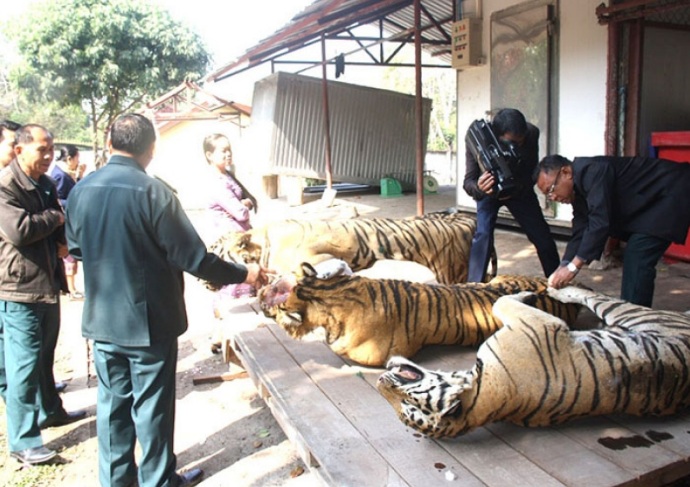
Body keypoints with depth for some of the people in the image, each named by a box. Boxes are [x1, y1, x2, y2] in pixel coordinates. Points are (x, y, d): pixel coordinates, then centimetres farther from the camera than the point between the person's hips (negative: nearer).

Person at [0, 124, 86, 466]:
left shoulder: (46, 184, 12)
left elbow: (60, 223, 23)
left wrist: (62, 242, 1)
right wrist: (55, 218, -11)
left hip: (48, 283, 8)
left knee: (44, 356, 21)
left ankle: (49, 410, 38)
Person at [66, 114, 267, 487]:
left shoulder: (80, 191, -2)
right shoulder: (152, 191, -20)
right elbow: (193, 257, -19)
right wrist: (243, 274, -6)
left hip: (101, 321, 5)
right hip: (148, 321, -5)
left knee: (112, 403, 18)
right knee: (151, 408, 9)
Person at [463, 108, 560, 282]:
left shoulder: (531, 134, -31)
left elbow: (532, 173, -21)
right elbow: (468, 182, -32)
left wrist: (516, 187, -42)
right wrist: (479, 187, -56)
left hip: (520, 189, 2)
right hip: (489, 190, -2)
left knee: (542, 235, 1)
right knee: (483, 233, -21)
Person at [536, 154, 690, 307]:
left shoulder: (593, 171, -25)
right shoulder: (578, 192, 5)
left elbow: (600, 222, -31)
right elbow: (580, 233, 4)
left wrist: (573, 267, -29)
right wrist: (563, 267, -7)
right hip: (653, 201, 10)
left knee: (637, 259, -15)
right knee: (633, 259, 11)